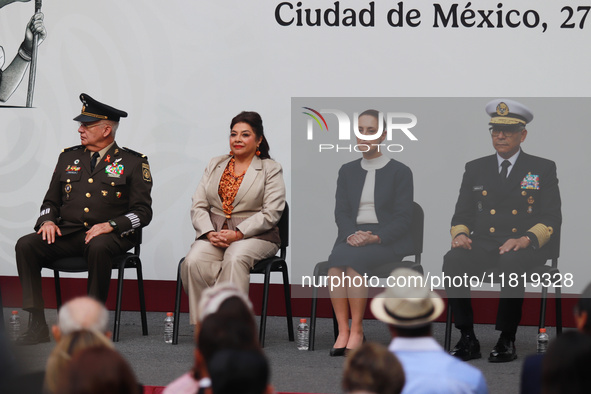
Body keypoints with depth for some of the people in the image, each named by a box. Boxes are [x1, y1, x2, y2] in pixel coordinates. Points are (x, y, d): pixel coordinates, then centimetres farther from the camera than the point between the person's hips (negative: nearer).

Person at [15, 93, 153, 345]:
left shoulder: (133, 163, 5)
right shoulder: (69, 157, 19)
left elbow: (142, 212, -1)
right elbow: (51, 201, 22)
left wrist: (110, 225, -17)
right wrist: (47, 221, -2)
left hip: (109, 236, -4)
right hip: (67, 234, 4)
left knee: (98, 248, -40)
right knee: (25, 245, -23)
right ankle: (38, 325, -24)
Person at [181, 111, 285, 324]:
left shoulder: (271, 169, 5)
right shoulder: (215, 165, 19)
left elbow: (271, 213, -6)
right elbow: (198, 206, 11)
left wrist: (237, 235, -17)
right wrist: (210, 233, -9)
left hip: (254, 236, -3)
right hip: (214, 234, 4)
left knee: (235, 258, -37)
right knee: (193, 262, -28)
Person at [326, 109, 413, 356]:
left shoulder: (399, 172, 5)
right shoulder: (347, 171, 18)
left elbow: (403, 218, -2)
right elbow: (341, 212, 9)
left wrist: (375, 237, -18)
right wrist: (351, 235, -12)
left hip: (389, 241, -3)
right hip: (352, 236, 3)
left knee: (352, 259, -34)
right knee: (335, 261, -32)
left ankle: (357, 330, -28)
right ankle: (342, 331, -33)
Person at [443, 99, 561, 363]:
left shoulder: (543, 169, 9)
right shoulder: (475, 168, 18)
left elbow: (551, 219, 1)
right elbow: (463, 212, 16)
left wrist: (526, 239, -18)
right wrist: (460, 233, -9)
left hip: (525, 249, -3)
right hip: (482, 246, 3)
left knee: (511, 262, -39)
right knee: (453, 260, -30)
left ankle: (507, 341, -28)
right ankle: (467, 339, -25)